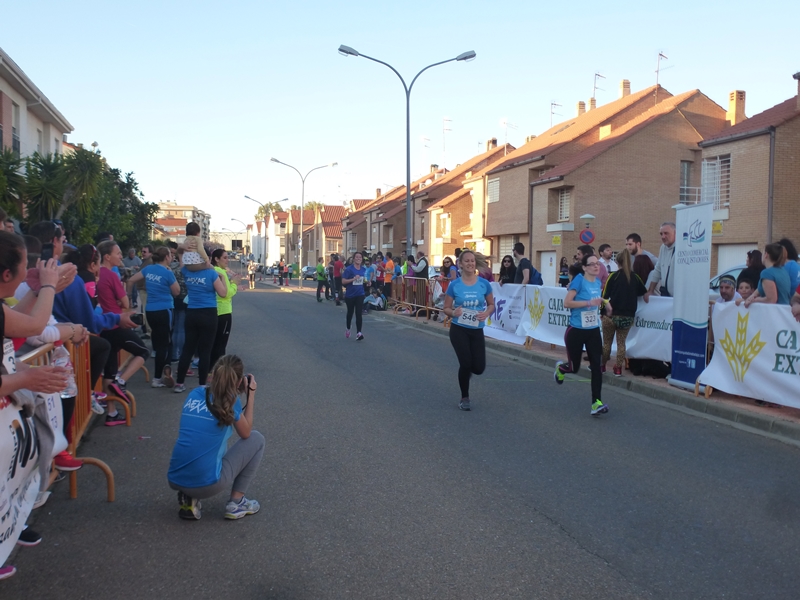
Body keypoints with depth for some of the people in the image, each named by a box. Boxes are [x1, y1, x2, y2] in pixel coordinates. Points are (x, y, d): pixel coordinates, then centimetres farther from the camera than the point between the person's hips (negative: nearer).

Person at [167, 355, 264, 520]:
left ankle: (188, 498, 15)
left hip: (175, 481, 6)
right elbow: (246, 433, 12)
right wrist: (250, 395, 17)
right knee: (256, 439, 14)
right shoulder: (231, 402, -5)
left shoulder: (195, 393, 8)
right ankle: (236, 502, 14)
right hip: (206, 484, -6)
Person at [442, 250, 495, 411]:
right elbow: (446, 308, 1)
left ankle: (467, 370, 37)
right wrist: (453, 312, -21)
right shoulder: (454, 285, -6)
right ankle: (464, 398, 18)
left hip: (477, 330, 2)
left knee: (479, 368, -3)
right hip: (459, 330, -2)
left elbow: (491, 304, 8)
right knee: (465, 363, -5)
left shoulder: (484, 284, -3)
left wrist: (486, 313, -13)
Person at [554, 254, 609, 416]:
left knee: (596, 366, -5)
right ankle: (560, 367, 44)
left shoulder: (598, 282, 3)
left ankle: (596, 403, -2)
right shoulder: (579, 280, -16)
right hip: (576, 331, -5)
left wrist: (604, 303, 3)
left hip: (594, 331, 5)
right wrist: (589, 302, -29)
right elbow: (566, 303, -21)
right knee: (574, 367, 8)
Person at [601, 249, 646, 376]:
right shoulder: (635, 277, 0)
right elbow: (643, 292, 13)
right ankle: (618, 369, 11)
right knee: (621, 343, 12)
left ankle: (602, 366, 22)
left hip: (612, 314, -2)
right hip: (628, 316, 2)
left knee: (607, 342, 12)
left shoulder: (613, 276, -8)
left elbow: (605, 295, -8)